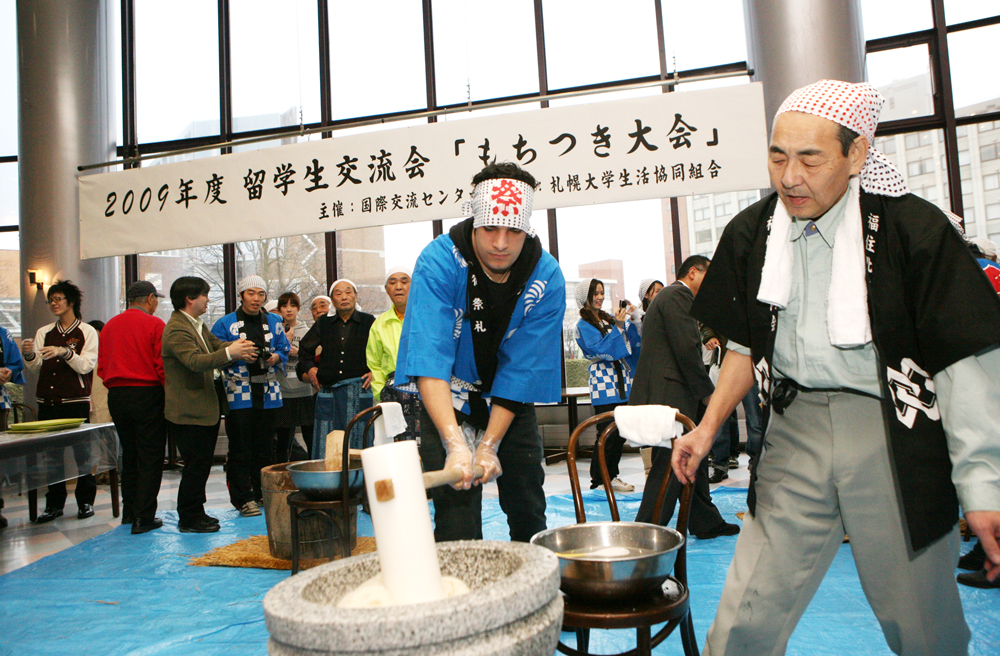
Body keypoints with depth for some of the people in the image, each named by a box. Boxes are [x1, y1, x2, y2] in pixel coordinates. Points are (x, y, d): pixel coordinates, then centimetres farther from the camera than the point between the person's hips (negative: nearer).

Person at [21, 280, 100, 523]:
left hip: (76, 402, -4)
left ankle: (85, 501, 9)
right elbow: (36, 368, 7)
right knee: (51, 453, 5)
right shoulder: (44, 333, 14)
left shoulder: (87, 332, 3)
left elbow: (86, 365, -7)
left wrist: (66, 352, -23)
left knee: (81, 452, -2)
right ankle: (54, 503, 14)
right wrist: (29, 355, -13)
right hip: (48, 401, 4)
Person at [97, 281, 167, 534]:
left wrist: (117, 387, 18)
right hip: (147, 395, -6)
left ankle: (129, 511, 25)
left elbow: (102, 367, 11)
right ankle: (143, 517, 1)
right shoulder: (154, 324, -9)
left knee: (129, 455, 18)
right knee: (150, 458, 1)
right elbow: (163, 365, -13)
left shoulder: (110, 326, 9)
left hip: (116, 396, 6)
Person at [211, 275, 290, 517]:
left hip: (268, 392, 3)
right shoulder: (225, 323, 2)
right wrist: (238, 356, -16)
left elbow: (284, 351, 15)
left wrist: (276, 357, -6)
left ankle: (264, 494, 22)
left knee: (265, 446, 10)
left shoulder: (273, 322, 11)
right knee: (240, 448, -2)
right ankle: (242, 498, 6)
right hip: (239, 393, -3)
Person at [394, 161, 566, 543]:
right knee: (456, 517, -8)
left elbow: (522, 368, -18)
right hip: (449, 400, -2)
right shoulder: (439, 262, -25)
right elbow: (429, 356, -34)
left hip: (512, 402, 3)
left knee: (529, 512, 11)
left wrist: (489, 445, -22)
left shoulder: (547, 278, -19)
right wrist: (455, 443, -44)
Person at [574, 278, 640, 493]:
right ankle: (598, 482, 5)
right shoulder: (583, 325, -4)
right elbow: (601, 349, -16)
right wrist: (618, 327, -18)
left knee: (621, 432, 9)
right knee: (607, 434, -6)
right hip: (603, 381, -7)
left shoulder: (608, 318, 16)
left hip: (620, 378, 7)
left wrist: (630, 320, 0)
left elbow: (632, 342, 14)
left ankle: (611, 476, 20)